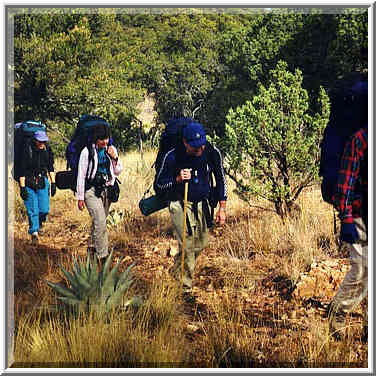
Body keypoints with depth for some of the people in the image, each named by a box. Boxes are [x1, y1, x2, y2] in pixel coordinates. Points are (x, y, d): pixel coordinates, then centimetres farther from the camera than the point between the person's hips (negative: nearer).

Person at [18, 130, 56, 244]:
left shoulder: (47, 151, 3)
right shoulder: (27, 151, -10)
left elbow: (51, 168, 14)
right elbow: (22, 171, -9)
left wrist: (53, 183, 10)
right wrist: (22, 187, -13)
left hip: (43, 183, 3)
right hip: (29, 184, -3)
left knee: (44, 209, -1)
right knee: (32, 210, -5)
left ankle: (39, 224, 29)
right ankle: (34, 233, 6)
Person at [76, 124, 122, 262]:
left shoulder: (111, 150, 7)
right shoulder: (87, 152, -8)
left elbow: (118, 172, 13)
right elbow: (81, 175, -5)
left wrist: (115, 158, -6)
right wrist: (80, 197, -4)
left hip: (106, 190, 5)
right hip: (92, 190, -5)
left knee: (99, 221, 14)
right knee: (100, 222, -15)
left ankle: (92, 247, 35)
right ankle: (102, 255, -13)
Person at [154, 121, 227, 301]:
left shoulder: (213, 153, -11)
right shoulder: (173, 157, -19)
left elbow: (220, 180, 4)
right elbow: (158, 185, -9)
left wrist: (222, 207, 2)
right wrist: (178, 180, -28)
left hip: (201, 203, 5)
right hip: (179, 203, -5)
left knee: (200, 244, 14)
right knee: (187, 245, -13)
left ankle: (176, 271, 39)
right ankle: (185, 289, -1)